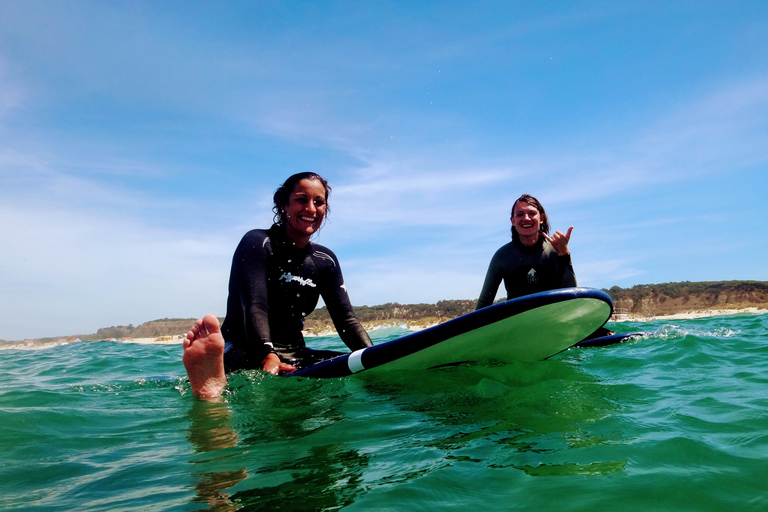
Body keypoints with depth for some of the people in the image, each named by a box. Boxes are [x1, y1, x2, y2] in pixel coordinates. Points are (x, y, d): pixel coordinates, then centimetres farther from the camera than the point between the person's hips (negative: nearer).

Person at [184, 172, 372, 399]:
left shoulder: (325, 260, 11)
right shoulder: (257, 243, -6)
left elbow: (346, 318, 3)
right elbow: (255, 306, -21)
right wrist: (268, 357, -40)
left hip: (294, 355, 8)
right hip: (245, 353, -7)